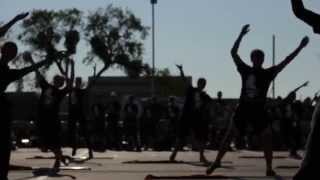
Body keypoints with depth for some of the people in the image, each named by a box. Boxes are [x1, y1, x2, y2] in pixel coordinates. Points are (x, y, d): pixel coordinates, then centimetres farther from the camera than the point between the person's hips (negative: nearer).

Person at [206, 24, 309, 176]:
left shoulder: (268, 73, 1)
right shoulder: (245, 70, 1)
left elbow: (286, 61, -3)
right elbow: (233, 52, -3)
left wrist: (300, 47, -9)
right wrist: (241, 35, -10)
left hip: (259, 110, 1)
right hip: (243, 108, -1)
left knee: (267, 138, -3)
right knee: (229, 135, 1)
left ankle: (269, 169, 5)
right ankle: (217, 161, 11)